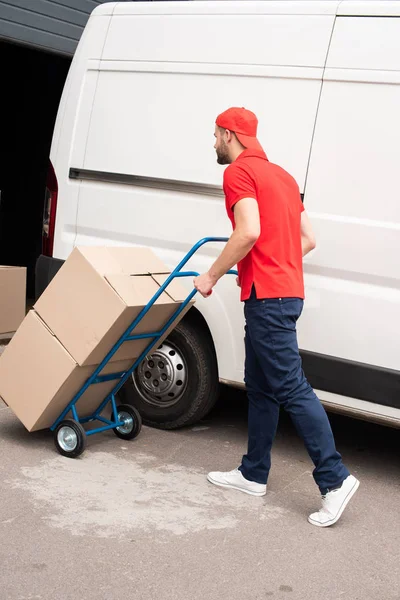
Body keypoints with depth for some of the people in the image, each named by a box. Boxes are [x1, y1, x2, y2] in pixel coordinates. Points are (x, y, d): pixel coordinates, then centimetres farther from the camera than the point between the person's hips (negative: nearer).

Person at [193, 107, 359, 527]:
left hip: (266, 296, -10)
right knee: (260, 387, 15)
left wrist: (212, 276, -11)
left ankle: (334, 479, -8)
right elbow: (308, 239, 19)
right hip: (287, 291, 10)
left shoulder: (239, 172, -7)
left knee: (290, 388, -9)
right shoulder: (279, 175, 21)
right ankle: (253, 474, 23)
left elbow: (249, 232, -21)